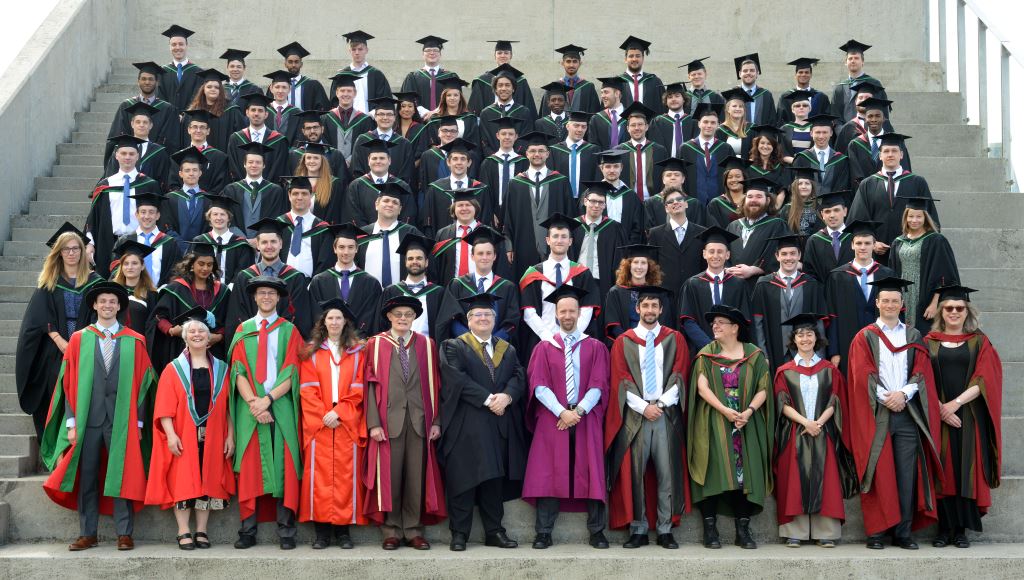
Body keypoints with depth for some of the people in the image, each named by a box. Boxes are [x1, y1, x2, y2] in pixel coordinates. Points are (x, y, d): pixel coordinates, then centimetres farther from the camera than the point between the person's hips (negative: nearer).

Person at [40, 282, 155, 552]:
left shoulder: (135, 342, 6)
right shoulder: (78, 340, 8)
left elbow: (143, 384, 5)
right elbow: (69, 383, 5)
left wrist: (139, 422, -1)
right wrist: (72, 422, -2)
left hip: (122, 421, -1)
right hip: (88, 419, 1)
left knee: (122, 476, -1)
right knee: (86, 477, 3)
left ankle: (124, 534, 6)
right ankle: (87, 534, 11)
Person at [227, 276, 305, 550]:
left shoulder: (289, 331, 8)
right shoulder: (243, 330, 12)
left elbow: (291, 372, 0)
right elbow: (238, 371, 4)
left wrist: (268, 399, -13)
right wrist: (253, 402, -11)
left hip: (282, 406, -1)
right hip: (249, 407, 1)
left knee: (284, 466, -3)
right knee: (249, 467, 0)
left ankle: (285, 531, 0)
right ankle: (248, 530, 3)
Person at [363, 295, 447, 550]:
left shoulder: (427, 345, 11)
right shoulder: (375, 344, 7)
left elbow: (434, 385, 9)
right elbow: (370, 385, 1)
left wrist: (436, 421, 1)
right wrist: (373, 423, -8)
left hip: (419, 420, 1)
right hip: (389, 420, -1)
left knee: (417, 476, 2)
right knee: (389, 475, 0)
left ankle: (413, 530, 10)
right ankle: (391, 531, 8)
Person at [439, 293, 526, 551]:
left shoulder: (507, 350, 17)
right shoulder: (453, 347, 3)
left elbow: (519, 377, 5)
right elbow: (456, 379, -11)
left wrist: (506, 396, -15)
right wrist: (488, 399, -17)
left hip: (499, 425, 4)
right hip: (465, 425, -4)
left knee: (495, 479, 5)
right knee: (463, 479, -4)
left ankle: (494, 532, 11)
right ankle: (459, 534, 0)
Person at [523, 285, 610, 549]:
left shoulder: (595, 347, 9)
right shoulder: (544, 348, 9)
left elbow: (598, 385, 0)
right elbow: (539, 386, -1)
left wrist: (578, 411, -13)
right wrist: (562, 412, -13)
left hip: (587, 419, 0)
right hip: (552, 419, 0)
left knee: (591, 474, -1)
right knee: (548, 474, -4)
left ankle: (597, 532, 4)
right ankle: (543, 533, -1)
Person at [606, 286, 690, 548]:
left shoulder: (675, 339, 11)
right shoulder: (623, 342, 9)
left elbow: (679, 376, 4)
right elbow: (621, 381, 3)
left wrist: (660, 403, -8)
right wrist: (644, 407, -8)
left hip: (667, 414, 0)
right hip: (635, 415, 0)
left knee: (667, 473, -2)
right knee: (634, 473, -2)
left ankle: (665, 530, 3)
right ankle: (638, 529, 4)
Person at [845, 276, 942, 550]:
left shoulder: (914, 337, 15)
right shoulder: (865, 337, 8)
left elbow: (921, 373, 7)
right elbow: (863, 376, -1)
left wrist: (903, 394, -10)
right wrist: (886, 398, -13)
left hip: (907, 412, 2)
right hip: (875, 413, -2)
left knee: (907, 473, -2)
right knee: (878, 473, -5)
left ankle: (903, 532, 2)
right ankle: (875, 531, -1)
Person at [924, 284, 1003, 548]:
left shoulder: (979, 342, 8)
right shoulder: (929, 342, 9)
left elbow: (985, 379, -2)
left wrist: (956, 403, -13)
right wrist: (940, 409, -12)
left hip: (969, 416, 0)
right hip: (937, 416, 0)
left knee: (966, 470, -2)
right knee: (942, 471, -2)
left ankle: (961, 529, 2)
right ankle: (944, 528, 1)